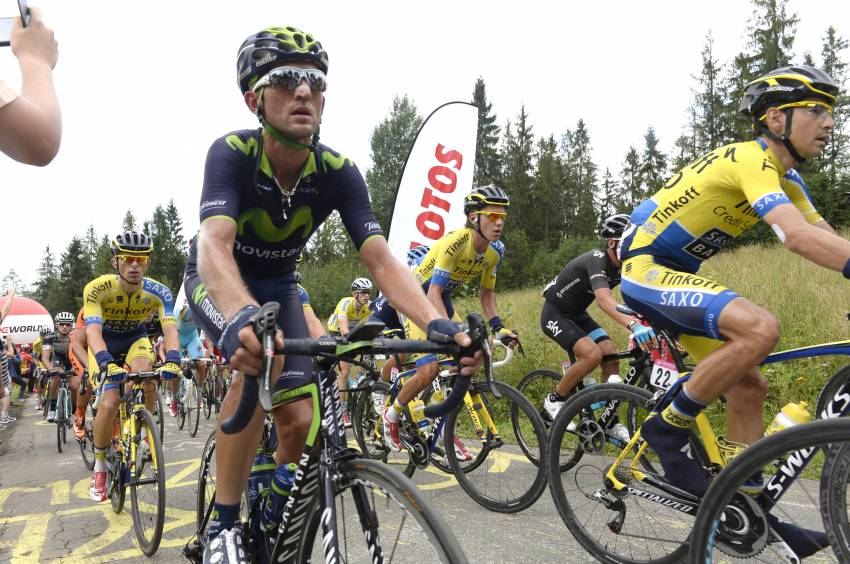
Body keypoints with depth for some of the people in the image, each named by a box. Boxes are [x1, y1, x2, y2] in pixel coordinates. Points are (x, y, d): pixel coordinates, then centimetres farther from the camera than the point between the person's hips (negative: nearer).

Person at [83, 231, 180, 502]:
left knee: (147, 382, -30)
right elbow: (93, 330, -41)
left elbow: (170, 329, -35)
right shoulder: (97, 288, -30)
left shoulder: (159, 292, -26)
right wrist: (105, 362, -59)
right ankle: (99, 467, 4)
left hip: (135, 339, 1)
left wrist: (172, 359, -55)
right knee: (109, 403, -17)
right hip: (104, 342, -1)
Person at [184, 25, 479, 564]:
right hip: (217, 280, -3)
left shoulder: (339, 171, -23)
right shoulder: (232, 153, -31)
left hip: (277, 284, 3)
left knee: (299, 420, -6)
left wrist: (437, 324, -49)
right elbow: (214, 244, -47)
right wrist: (242, 317, -68)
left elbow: (381, 260, -32)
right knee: (258, 362, -35)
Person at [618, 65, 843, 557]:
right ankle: (668, 429, -14)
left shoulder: (786, 178, 11)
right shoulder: (750, 159, -19)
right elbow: (798, 237, -34)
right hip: (647, 269, -10)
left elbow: (829, 241, 7)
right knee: (761, 328, -30)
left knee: (749, 387, 6)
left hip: (676, 274, 10)